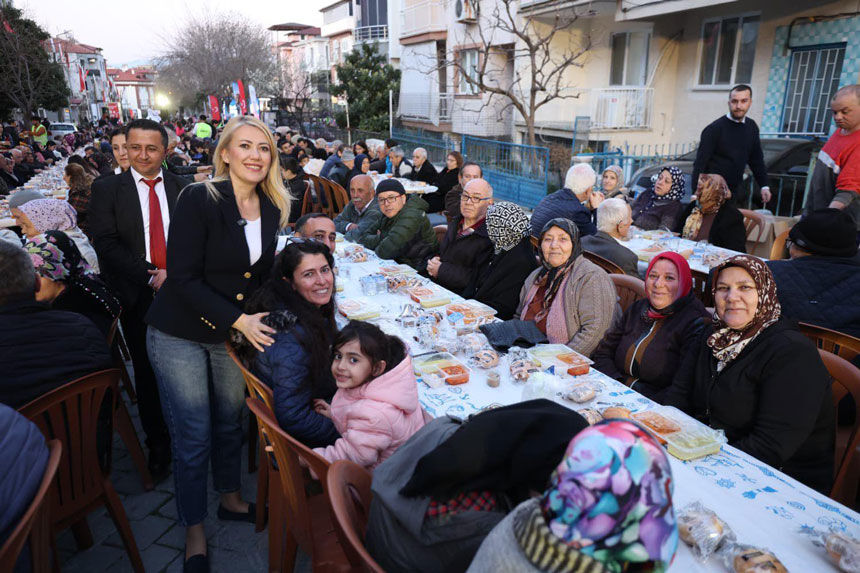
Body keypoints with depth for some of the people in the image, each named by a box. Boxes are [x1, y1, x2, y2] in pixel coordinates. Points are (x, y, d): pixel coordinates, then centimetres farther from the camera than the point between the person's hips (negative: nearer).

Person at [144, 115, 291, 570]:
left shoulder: (272, 208, -1)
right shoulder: (198, 199, -18)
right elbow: (184, 276, -20)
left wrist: (257, 318, -5)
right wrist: (238, 320, -23)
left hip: (237, 331, 5)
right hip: (181, 336, -5)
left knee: (231, 421, 18)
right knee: (193, 436, 6)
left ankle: (230, 497, 43)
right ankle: (194, 528, 27)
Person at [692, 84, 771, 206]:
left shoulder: (751, 127, 9)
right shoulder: (714, 129, -10)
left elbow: (757, 159, 18)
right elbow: (700, 163, -13)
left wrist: (764, 186, 14)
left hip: (736, 190, 6)